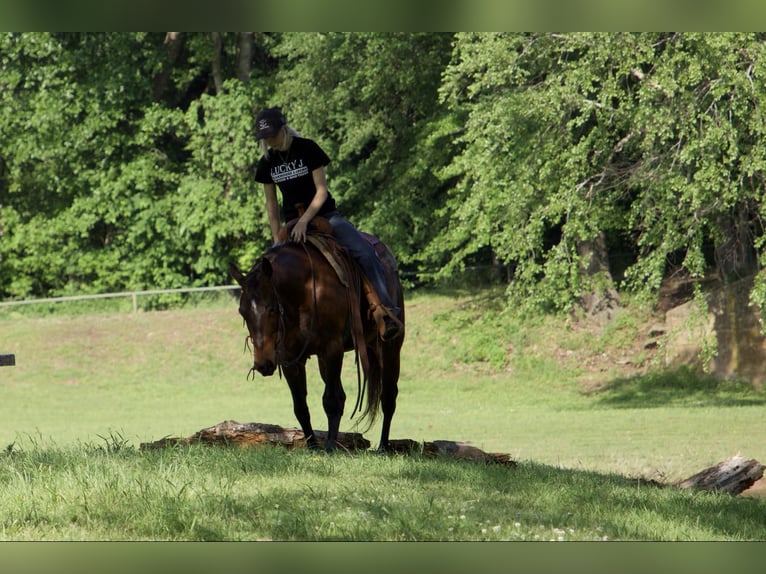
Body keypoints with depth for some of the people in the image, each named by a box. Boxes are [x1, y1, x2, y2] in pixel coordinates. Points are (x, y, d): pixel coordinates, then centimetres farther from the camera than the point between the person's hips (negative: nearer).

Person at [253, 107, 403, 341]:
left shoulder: (307, 148, -10)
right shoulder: (267, 163, 2)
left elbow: (321, 191, -12)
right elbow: (271, 203, 10)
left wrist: (305, 221, -25)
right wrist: (277, 238, 1)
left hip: (325, 214, -4)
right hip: (292, 222, 4)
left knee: (365, 253, -26)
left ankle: (388, 311, -27)